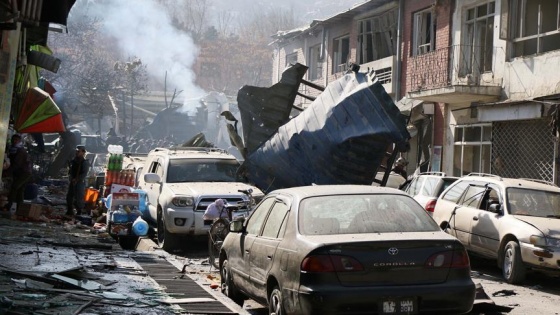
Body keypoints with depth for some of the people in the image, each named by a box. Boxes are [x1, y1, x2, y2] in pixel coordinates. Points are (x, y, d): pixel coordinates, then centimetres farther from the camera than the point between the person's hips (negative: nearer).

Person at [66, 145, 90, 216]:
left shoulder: (85, 162, -10)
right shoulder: (74, 160, 10)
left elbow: (84, 174, -16)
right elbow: (70, 171, 18)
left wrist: (77, 179, -19)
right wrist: (70, 177, 1)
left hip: (80, 182, -7)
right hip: (72, 181, 7)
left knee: (78, 198, -5)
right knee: (69, 196, 9)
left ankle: (79, 212, 6)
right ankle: (69, 211, 19)